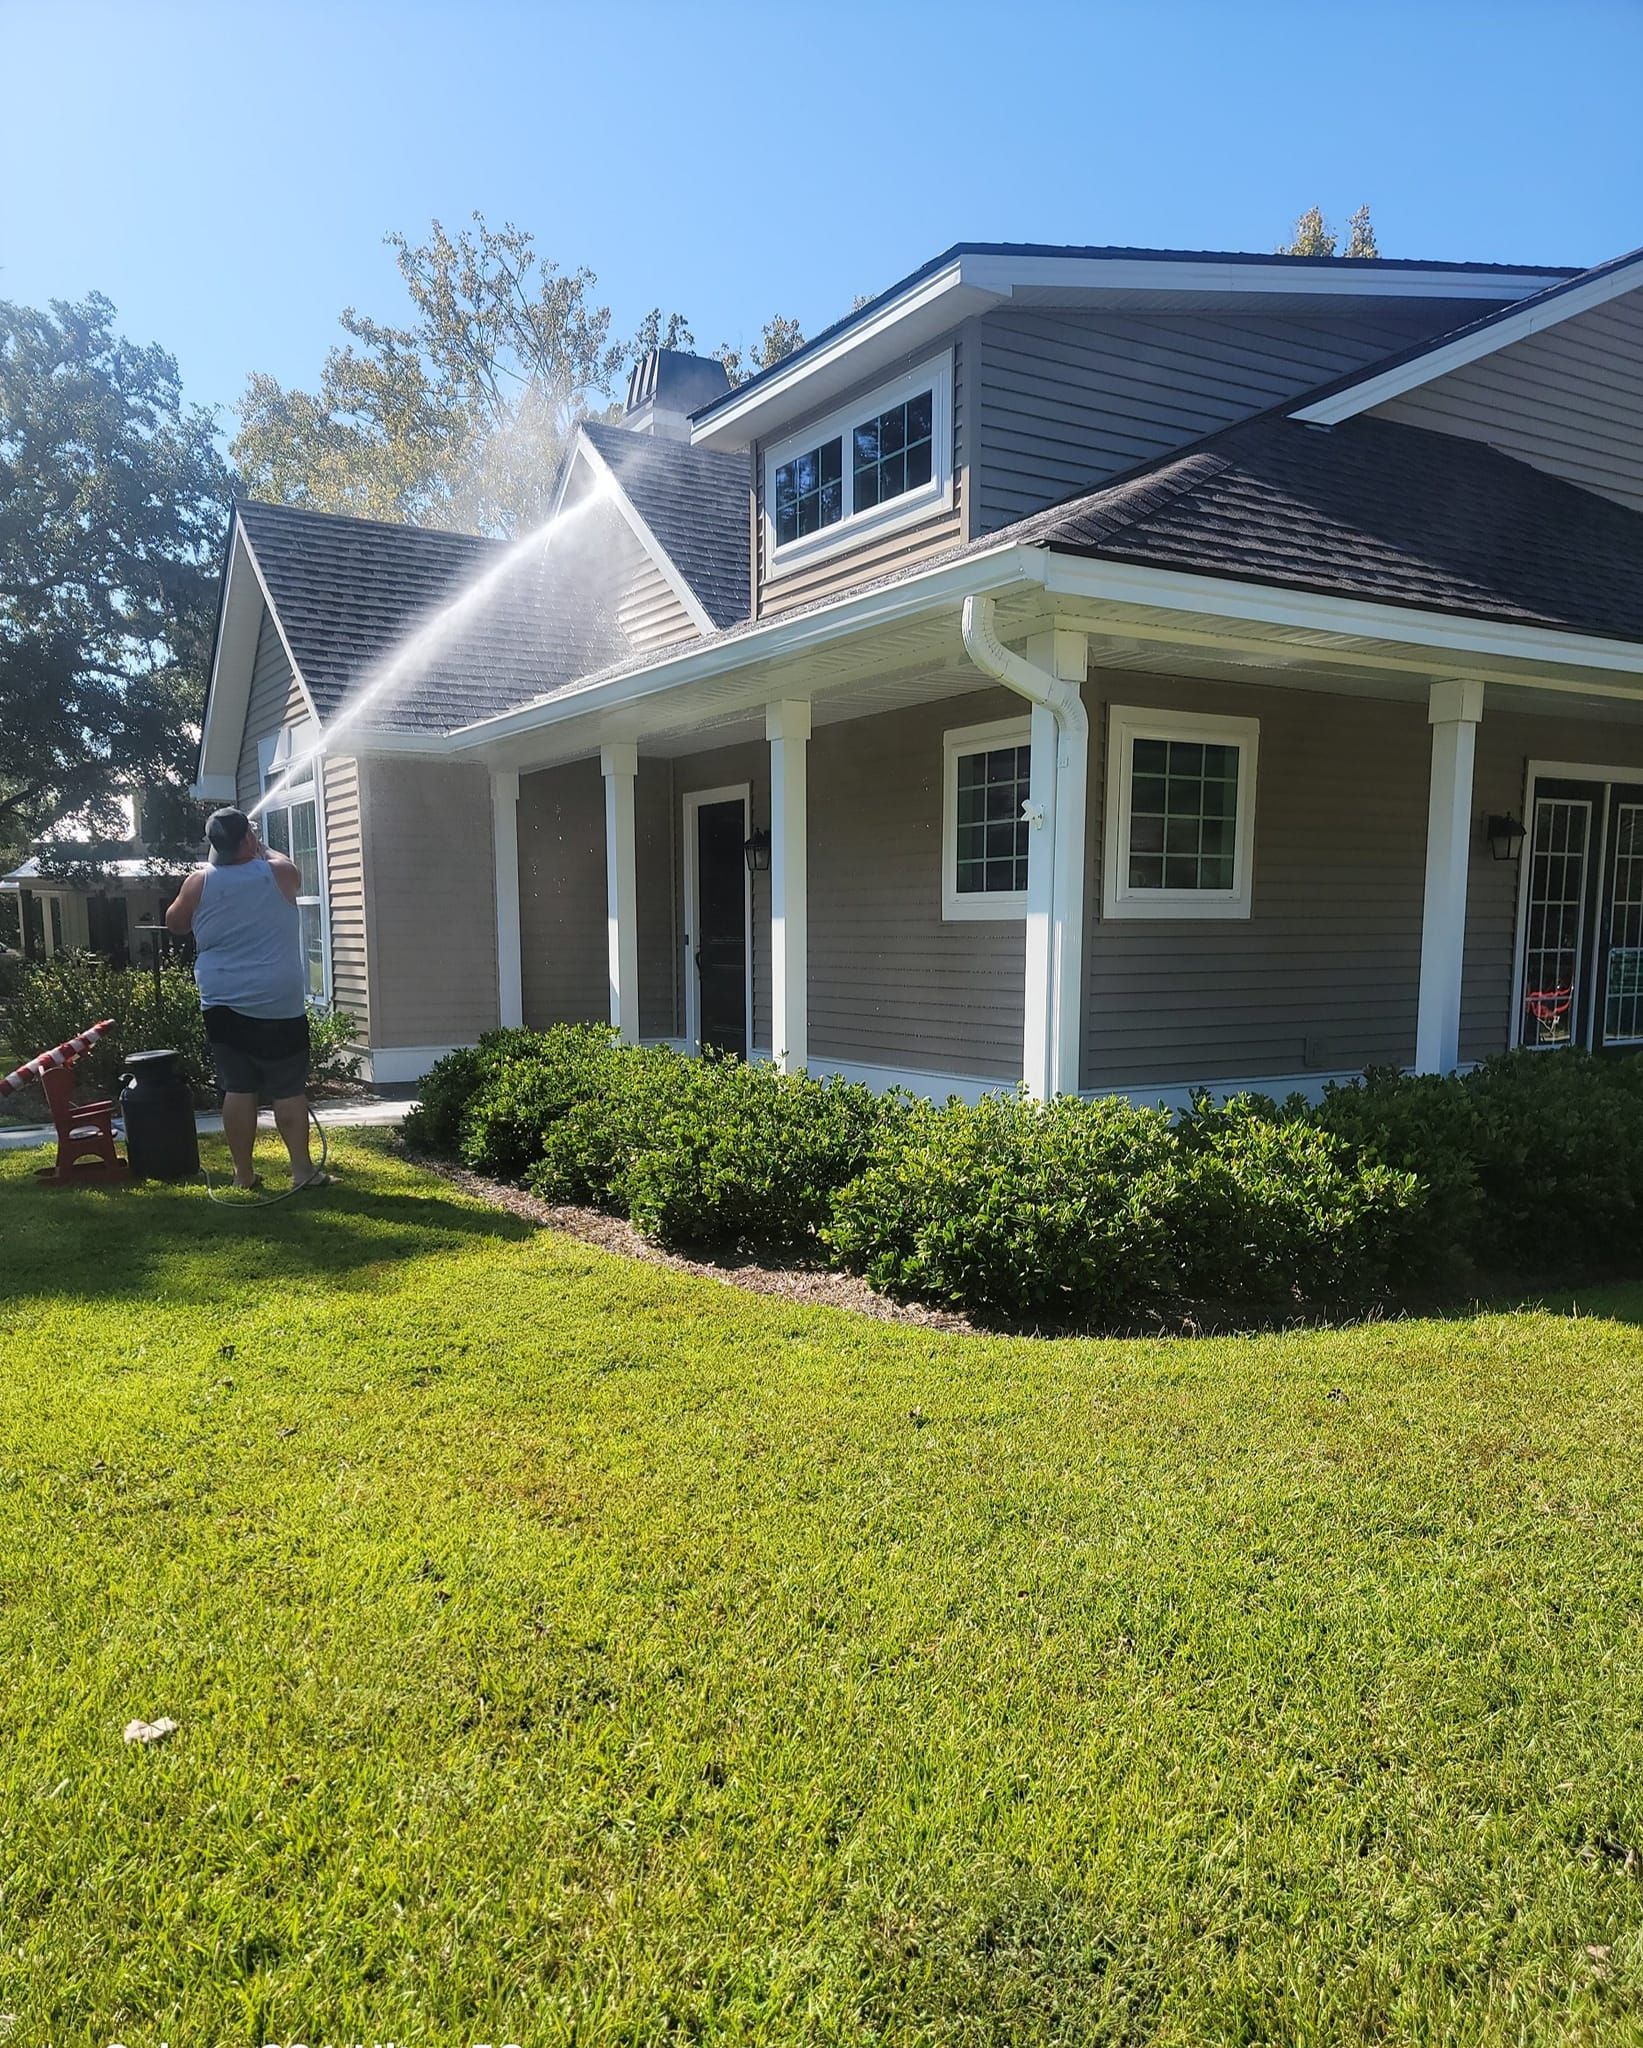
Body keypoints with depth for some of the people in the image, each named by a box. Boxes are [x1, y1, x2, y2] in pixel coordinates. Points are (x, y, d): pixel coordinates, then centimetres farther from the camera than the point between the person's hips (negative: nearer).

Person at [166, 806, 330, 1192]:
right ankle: (302, 1169, 5)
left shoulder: (200, 883, -1)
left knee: (238, 1090, 7)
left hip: (223, 1008, 2)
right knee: (289, 1090, 3)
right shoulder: (279, 874, -5)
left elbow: (174, 924, 17)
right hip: (279, 1006, -2)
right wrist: (261, 850, 30)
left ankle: (244, 1173, 13)